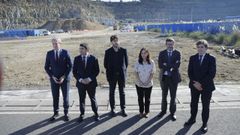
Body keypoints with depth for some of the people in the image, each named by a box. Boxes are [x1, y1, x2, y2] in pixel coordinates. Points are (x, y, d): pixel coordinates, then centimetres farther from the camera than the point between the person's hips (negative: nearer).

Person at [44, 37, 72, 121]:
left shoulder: (65, 52, -5)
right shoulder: (49, 53, 0)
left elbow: (70, 66, -6)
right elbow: (46, 67, 3)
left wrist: (64, 77, -12)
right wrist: (52, 77, -9)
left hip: (65, 78, -1)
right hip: (54, 79, 2)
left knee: (66, 96, 6)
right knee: (55, 97, 8)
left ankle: (66, 113, 21)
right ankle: (56, 113, 24)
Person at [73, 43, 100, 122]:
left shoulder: (93, 59, -4)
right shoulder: (77, 59, 1)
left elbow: (96, 71, -2)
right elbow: (74, 71, 3)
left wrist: (90, 79, -13)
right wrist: (80, 79, -11)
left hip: (91, 82, -1)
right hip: (80, 82, 1)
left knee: (93, 99, 9)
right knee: (81, 99, 7)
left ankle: (96, 113, 23)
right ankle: (82, 114, 21)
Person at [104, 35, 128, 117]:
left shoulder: (123, 50, 0)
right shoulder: (108, 52, -2)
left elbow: (126, 62, 7)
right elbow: (105, 64, 3)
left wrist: (123, 70, 5)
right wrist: (110, 72, 5)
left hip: (121, 74, 1)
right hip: (112, 75, 0)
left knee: (122, 92, 7)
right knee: (112, 93, 6)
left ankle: (123, 109, 16)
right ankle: (112, 109, 17)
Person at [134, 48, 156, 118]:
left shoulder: (151, 62, -6)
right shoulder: (138, 62, -4)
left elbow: (152, 73, -4)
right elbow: (136, 73, -2)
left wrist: (148, 81, -13)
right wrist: (139, 81, -12)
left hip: (148, 84, 0)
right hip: (139, 84, 1)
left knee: (147, 98, 9)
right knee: (140, 98, 10)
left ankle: (146, 112, 24)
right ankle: (141, 112, 24)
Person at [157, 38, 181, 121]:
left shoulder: (177, 53, -3)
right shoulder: (162, 53, 1)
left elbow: (177, 65, -16)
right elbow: (160, 65, -10)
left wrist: (166, 65, -16)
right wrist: (171, 67, -19)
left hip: (173, 77, -1)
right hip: (164, 77, 2)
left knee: (173, 96, 9)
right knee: (164, 95, 15)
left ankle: (172, 112, 24)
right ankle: (163, 110, 32)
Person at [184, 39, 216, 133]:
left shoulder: (211, 59, -7)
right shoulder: (192, 58, 3)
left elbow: (212, 74, -14)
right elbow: (190, 72, 1)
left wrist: (201, 83, -18)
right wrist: (194, 83, -12)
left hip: (206, 86, -3)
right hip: (194, 86, 3)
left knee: (205, 106, 7)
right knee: (193, 104, 15)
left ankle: (204, 123, 22)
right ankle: (192, 119, 34)